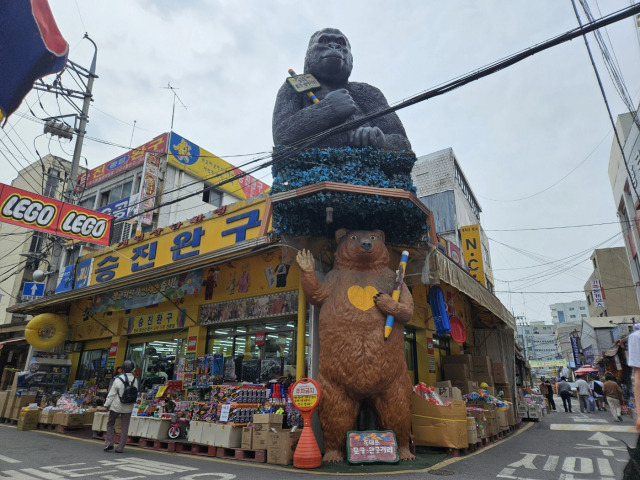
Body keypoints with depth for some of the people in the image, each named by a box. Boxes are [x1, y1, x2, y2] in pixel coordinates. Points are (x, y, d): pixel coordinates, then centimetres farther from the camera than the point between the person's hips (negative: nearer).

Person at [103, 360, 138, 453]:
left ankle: (109, 444, 14)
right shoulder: (135, 380, -5)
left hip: (116, 406, -2)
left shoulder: (118, 379, -14)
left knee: (110, 423, 18)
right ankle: (120, 448, 13)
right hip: (128, 407, 3)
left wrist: (107, 404, 1)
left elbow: (112, 394, -9)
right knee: (125, 427, 9)